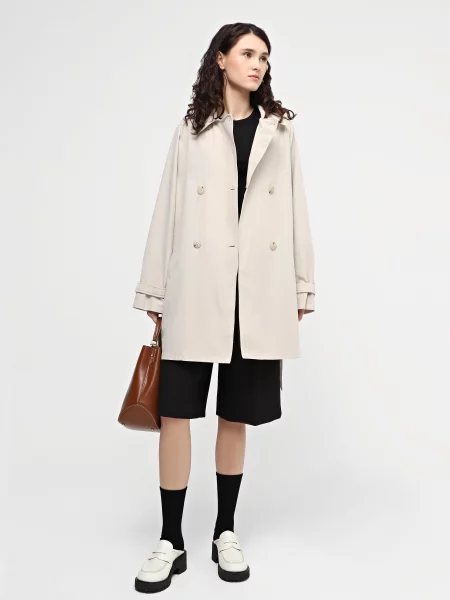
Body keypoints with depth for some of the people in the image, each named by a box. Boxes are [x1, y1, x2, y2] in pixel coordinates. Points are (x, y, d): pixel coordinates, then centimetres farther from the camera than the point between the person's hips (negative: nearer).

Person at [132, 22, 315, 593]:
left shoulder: (279, 129, 13)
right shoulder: (191, 130, 10)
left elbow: (294, 209, 9)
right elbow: (168, 210, 6)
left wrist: (301, 288, 5)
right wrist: (155, 294, 3)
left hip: (259, 293, 1)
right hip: (197, 289, -1)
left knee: (236, 416, 9)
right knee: (175, 411, -2)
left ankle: (225, 532, 25)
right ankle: (171, 541, 13)